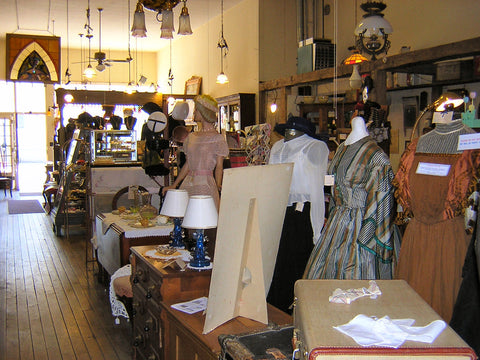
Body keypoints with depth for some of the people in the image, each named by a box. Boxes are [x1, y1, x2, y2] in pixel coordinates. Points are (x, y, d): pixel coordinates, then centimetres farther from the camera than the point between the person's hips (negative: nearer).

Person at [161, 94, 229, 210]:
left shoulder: (217, 138, -1)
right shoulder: (191, 137, 16)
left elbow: (219, 167, -4)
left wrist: (218, 186, -20)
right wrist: (173, 185, 19)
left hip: (206, 185, -6)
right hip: (187, 184, 6)